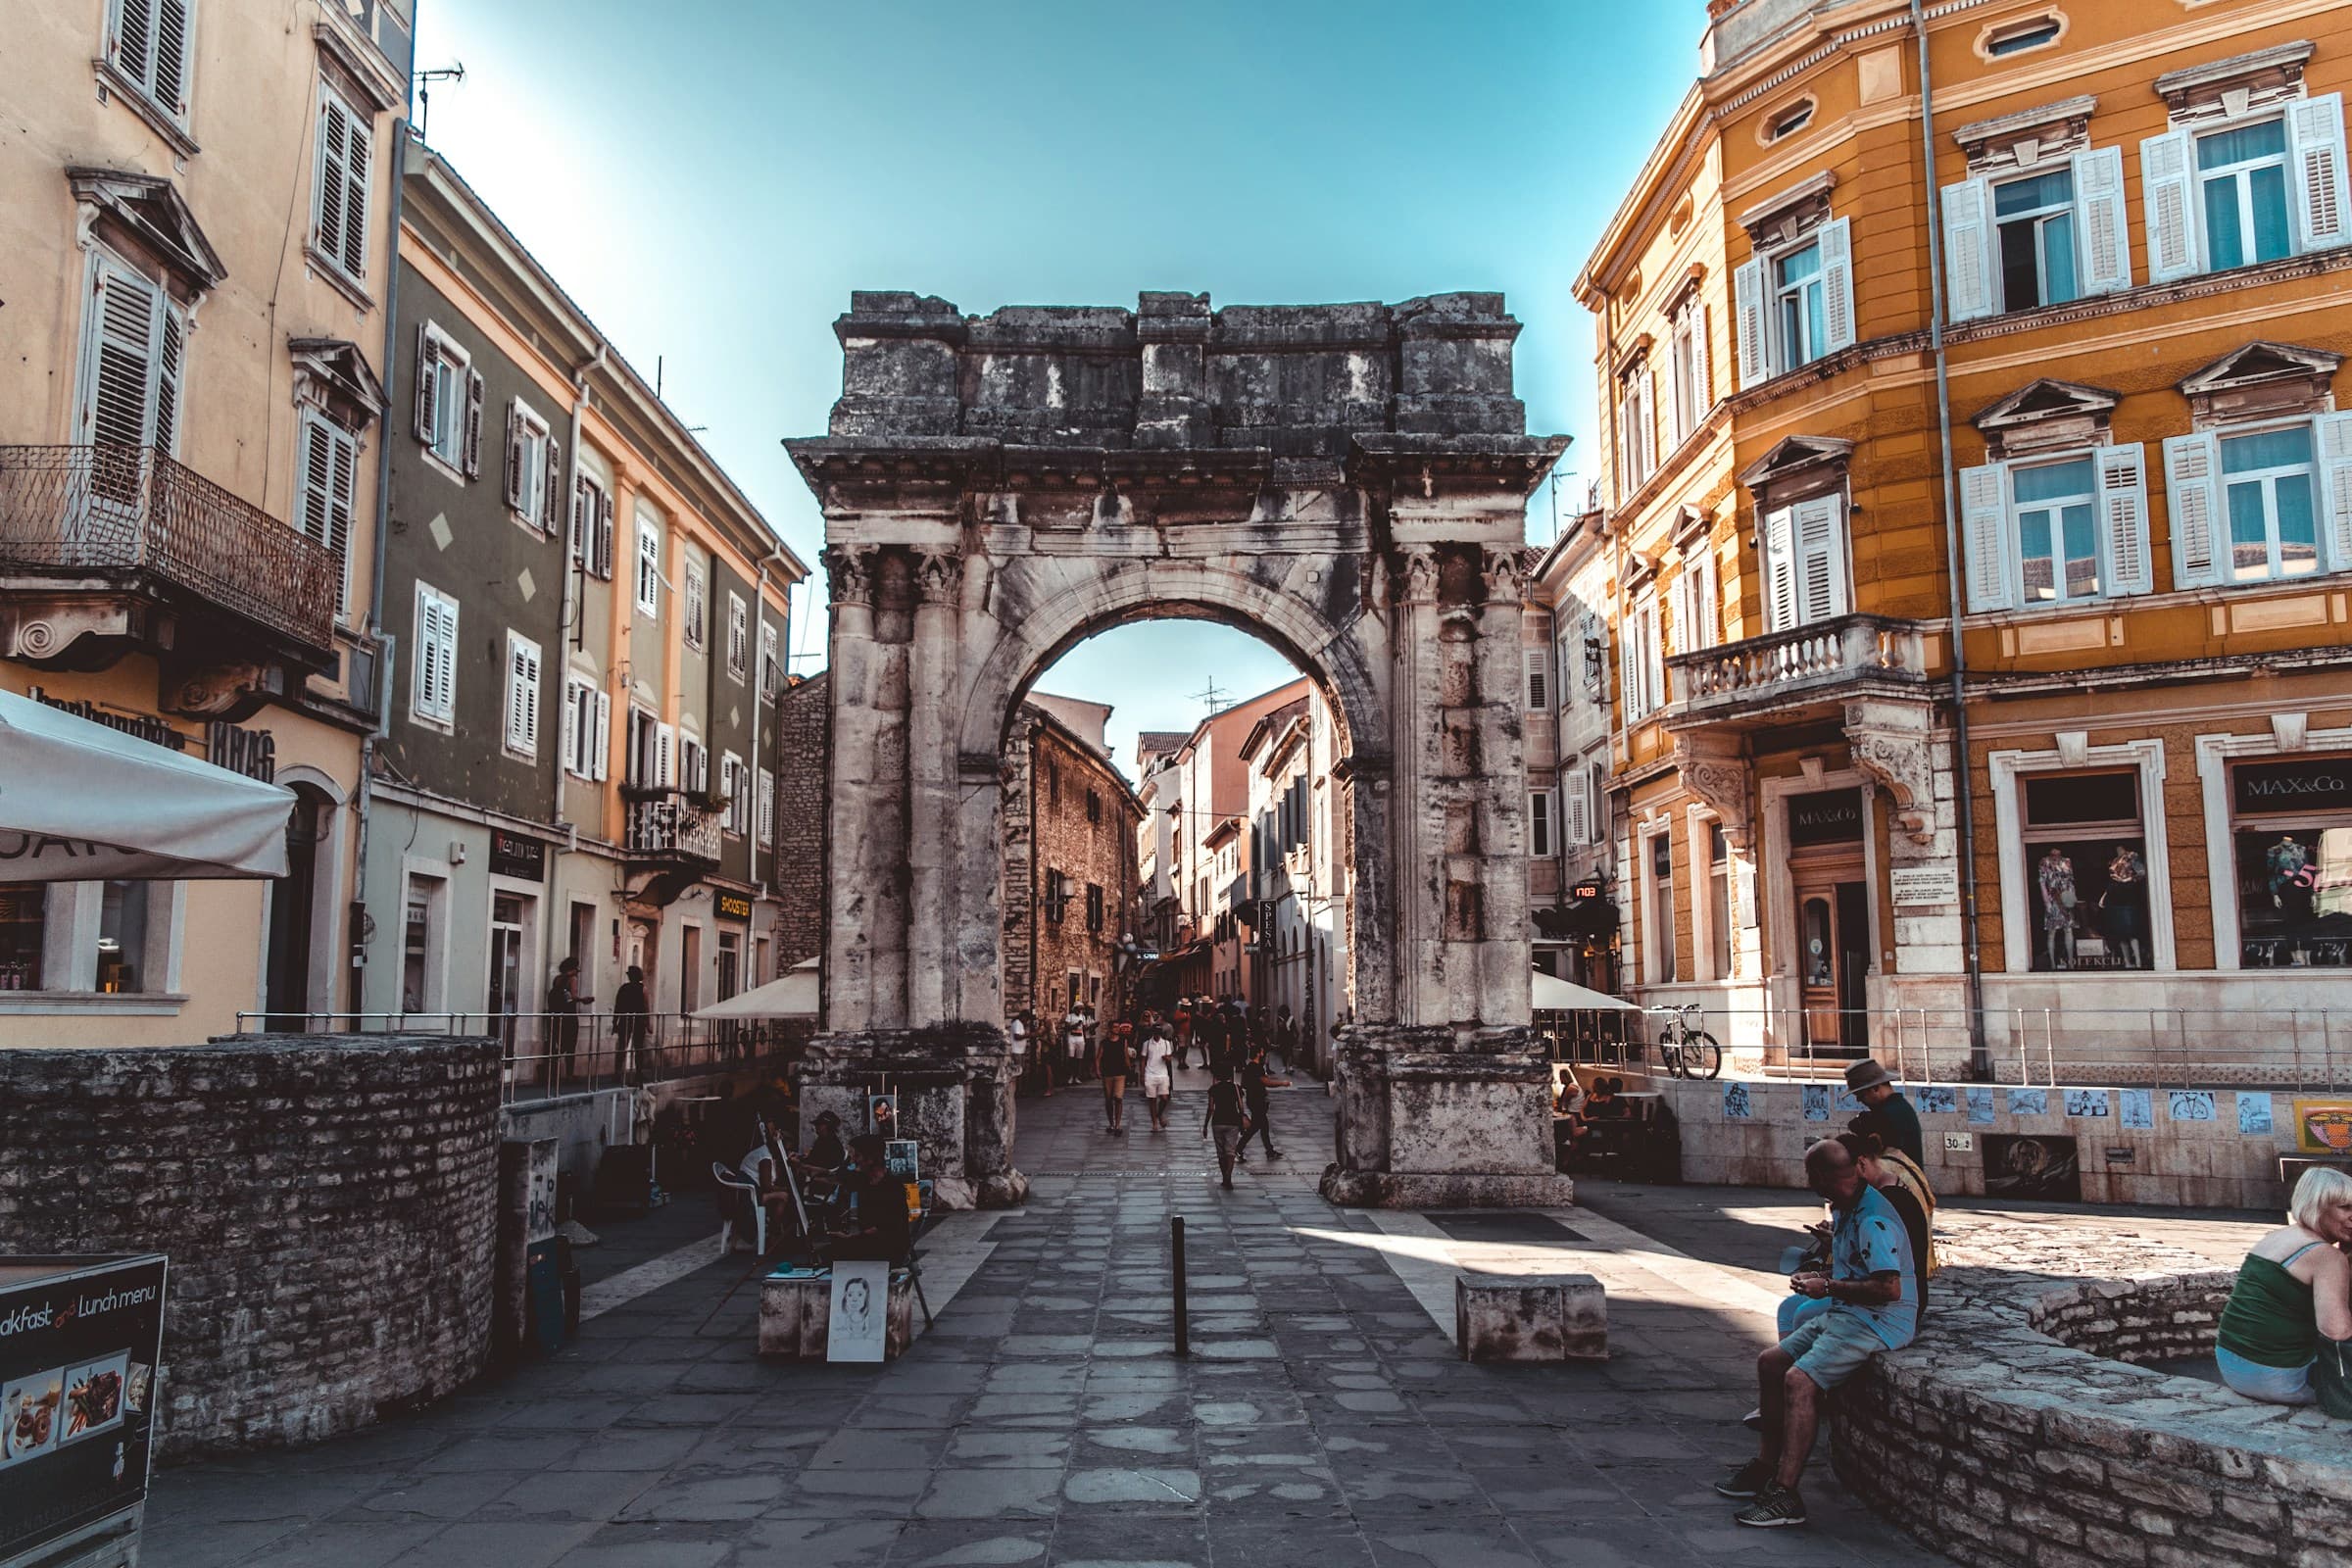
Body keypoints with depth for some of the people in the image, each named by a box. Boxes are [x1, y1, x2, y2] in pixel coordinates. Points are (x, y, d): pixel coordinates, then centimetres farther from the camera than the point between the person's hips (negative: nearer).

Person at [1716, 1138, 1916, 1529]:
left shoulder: (1874, 1219, -22)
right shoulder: (1844, 1209, 10)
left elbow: (1889, 1288, -28)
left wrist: (1829, 1287, -18)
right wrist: (1821, 1276, 7)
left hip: (1879, 1321, -11)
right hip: (1844, 1314, 11)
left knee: (1800, 1379, -25)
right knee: (1771, 1362, 9)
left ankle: (1785, 1494, -23)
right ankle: (1768, 1465, 16)